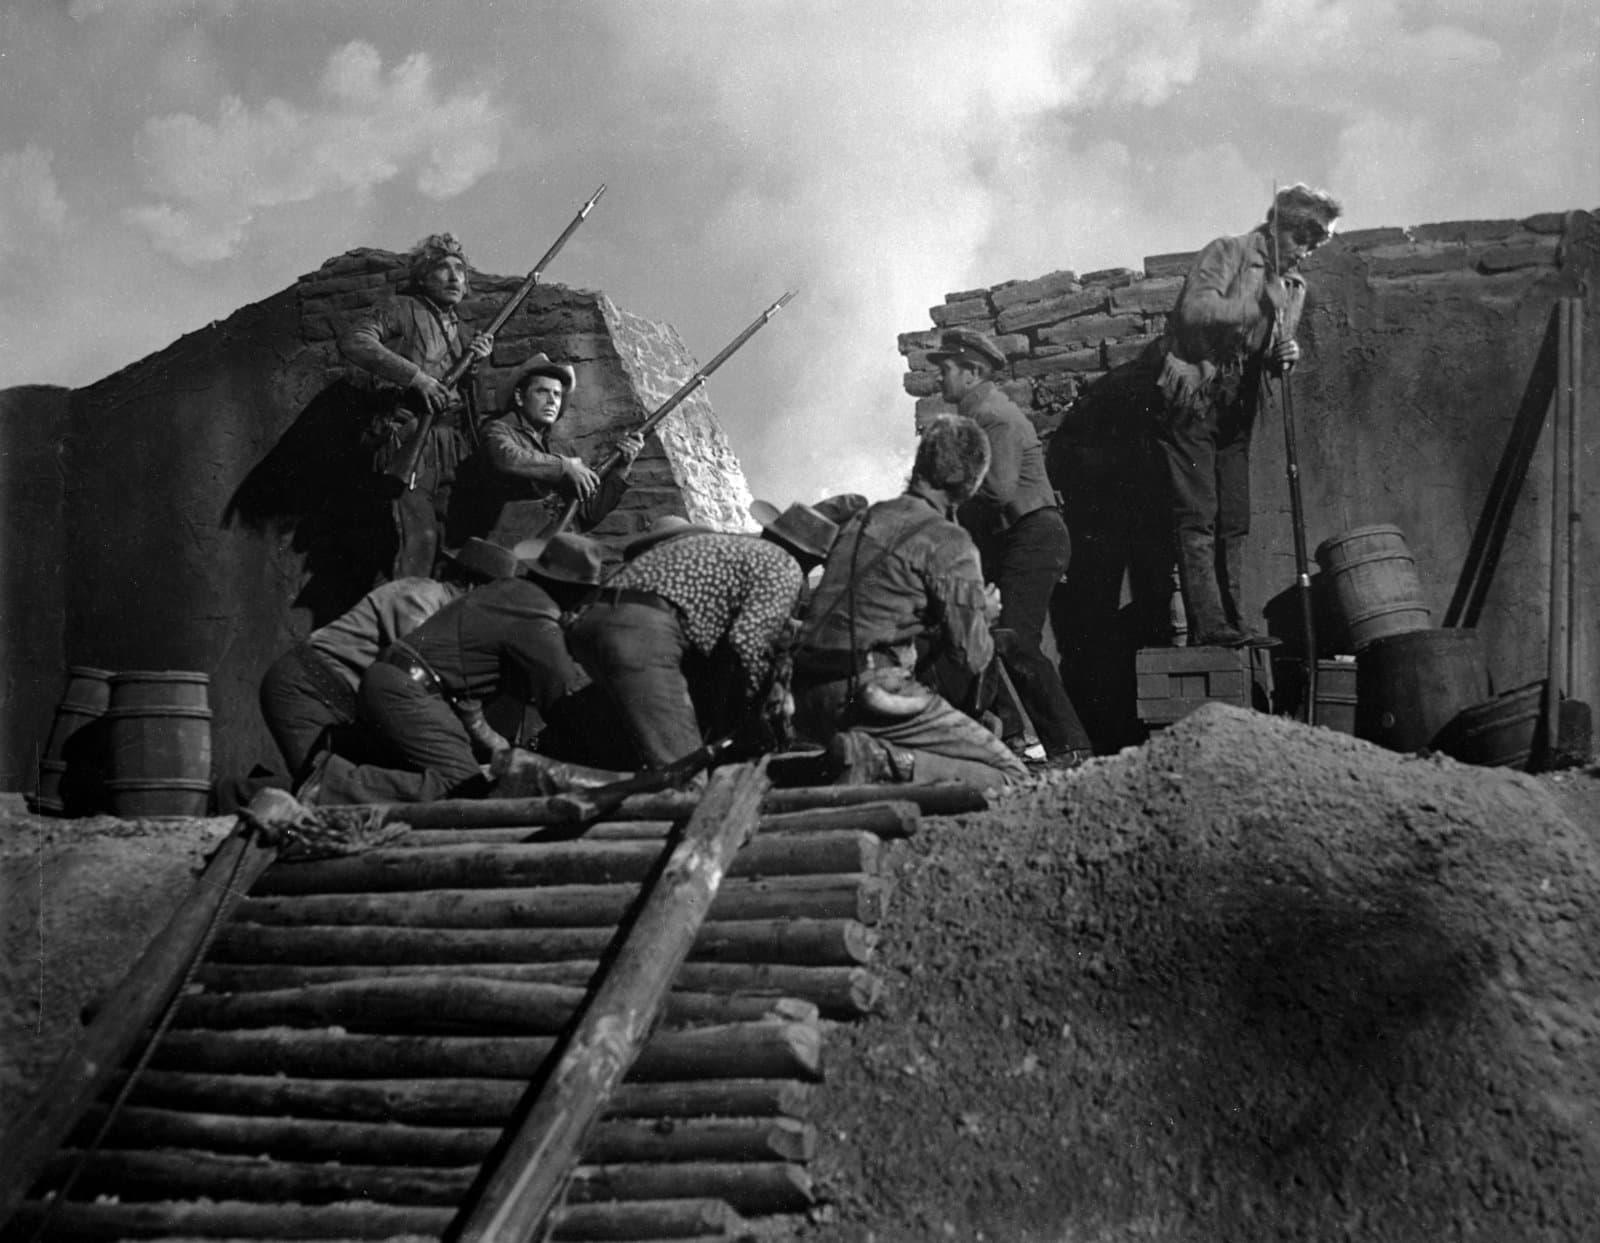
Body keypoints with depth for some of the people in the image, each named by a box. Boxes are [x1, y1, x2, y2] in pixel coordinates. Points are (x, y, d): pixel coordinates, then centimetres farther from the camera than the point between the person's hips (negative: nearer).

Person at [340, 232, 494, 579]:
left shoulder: (458, 328, 24)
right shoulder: (403, 310, 1)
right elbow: (353, 342, -15)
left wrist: (476, 361, 6)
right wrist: (415, 376, -19)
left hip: (452, 446, 8)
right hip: (410, 441, -8)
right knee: (419, 538, -18)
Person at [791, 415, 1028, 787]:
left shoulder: (866, 517, 16)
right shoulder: (949, 542, -5)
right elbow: (971, 658, -5)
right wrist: (983, 614, 18)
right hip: (871, 695, -8)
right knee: (1009, 774, -4)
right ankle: (884, 764, -19)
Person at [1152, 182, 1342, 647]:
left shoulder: (1293, 286, 15)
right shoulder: (1227, 252, -6)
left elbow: (1269, 356, 17)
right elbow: (1195, 310, -22)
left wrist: (1284, 357, -6)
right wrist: (1258, 304, -21)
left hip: (1236, 412, 8)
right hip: (1192, 402, -7)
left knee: (1233, 522, 6)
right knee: (1198, 518, -11)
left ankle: (1233, 625, 9)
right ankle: (1208, 626, -16)